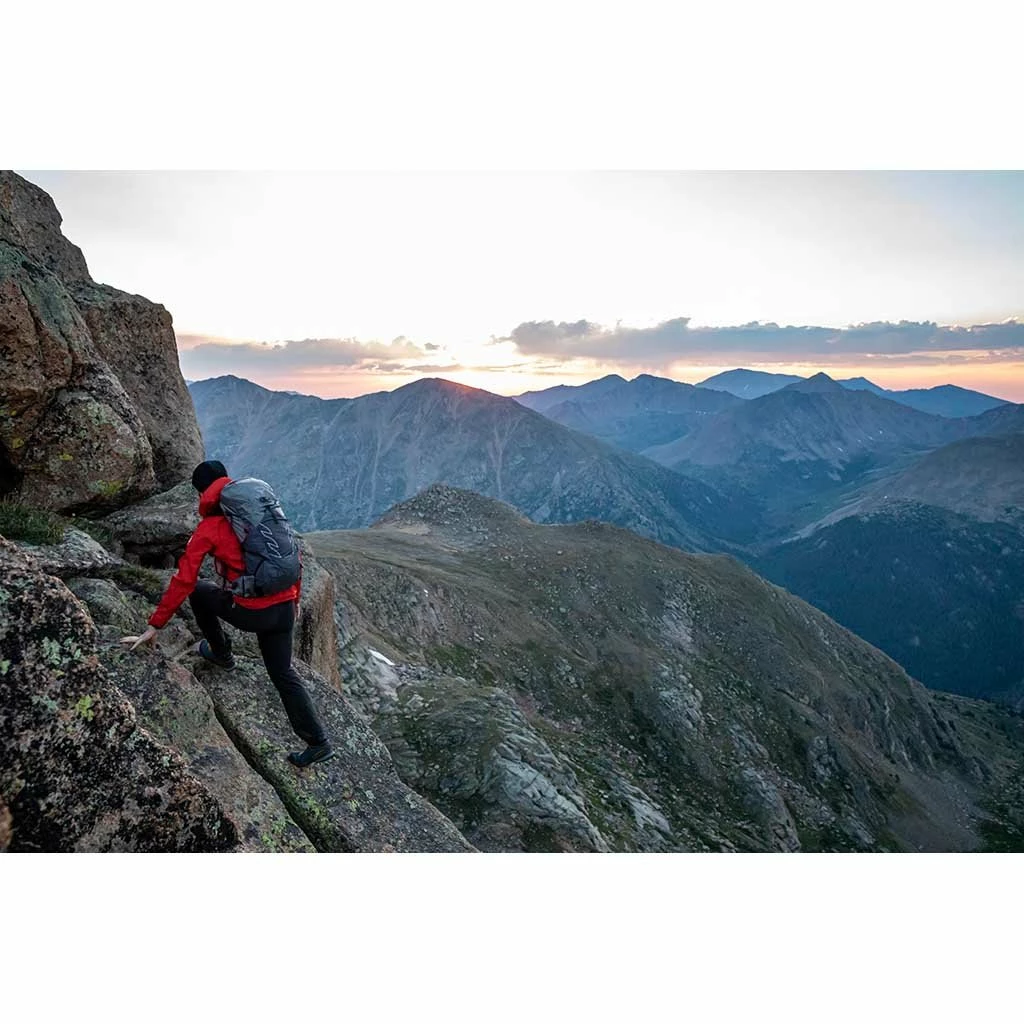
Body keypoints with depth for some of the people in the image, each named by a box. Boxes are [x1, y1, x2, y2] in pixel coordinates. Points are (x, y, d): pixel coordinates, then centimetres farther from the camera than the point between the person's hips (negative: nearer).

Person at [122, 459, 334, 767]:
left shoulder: (209, 528, -2)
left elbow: (183, 581, -3)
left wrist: (154, 627, 5)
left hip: (251, 613, -5)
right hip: (284, 608, 5)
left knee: (197, 590, 23)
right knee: (283, 673, 18)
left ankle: (220, 653, 35)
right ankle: (318, 742, 15)